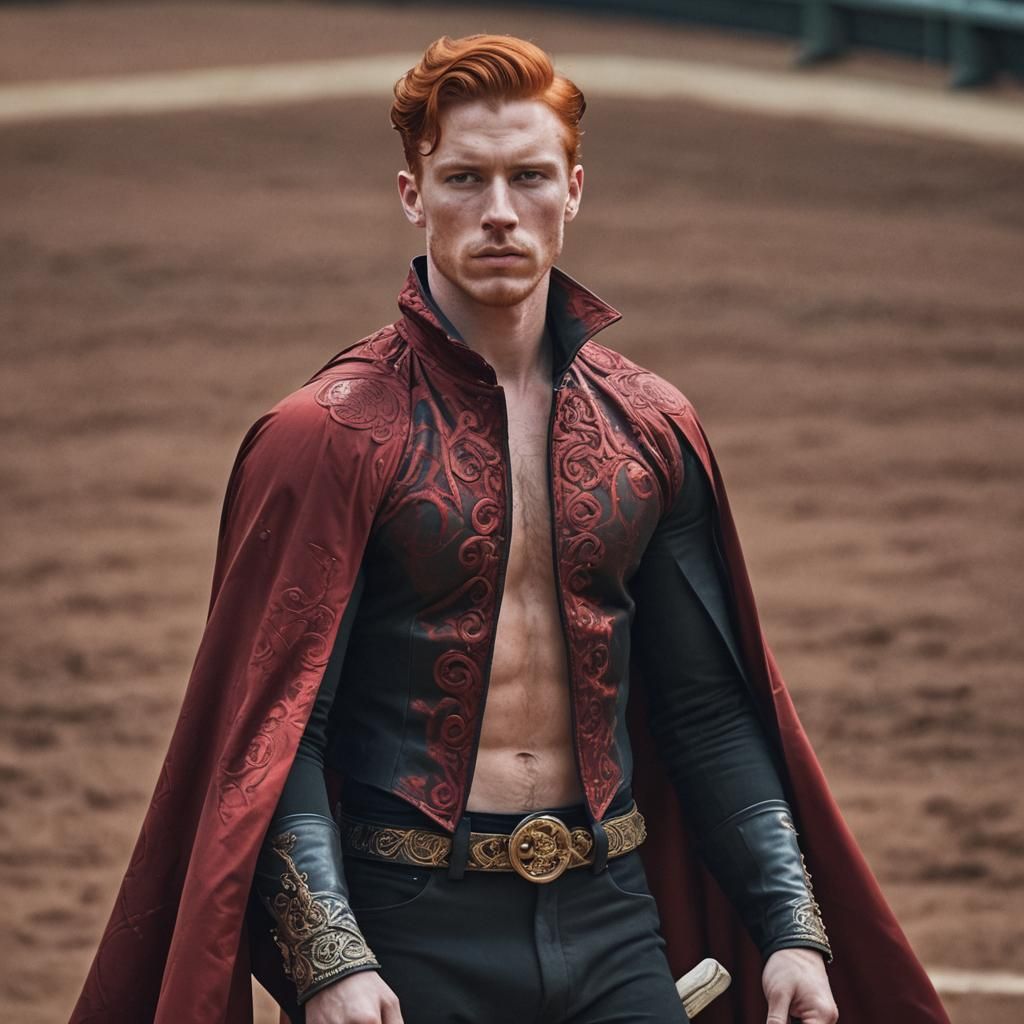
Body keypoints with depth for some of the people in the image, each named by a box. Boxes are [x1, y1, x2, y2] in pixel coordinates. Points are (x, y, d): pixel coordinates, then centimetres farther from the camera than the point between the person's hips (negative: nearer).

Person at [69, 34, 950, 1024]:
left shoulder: (651, 428, 8)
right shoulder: (330, 434, -6)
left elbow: (711, 716, 12)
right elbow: (276, 728, -11)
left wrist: (793, 928, 3)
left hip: (609, 920, 4)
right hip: (410, 930, -4)